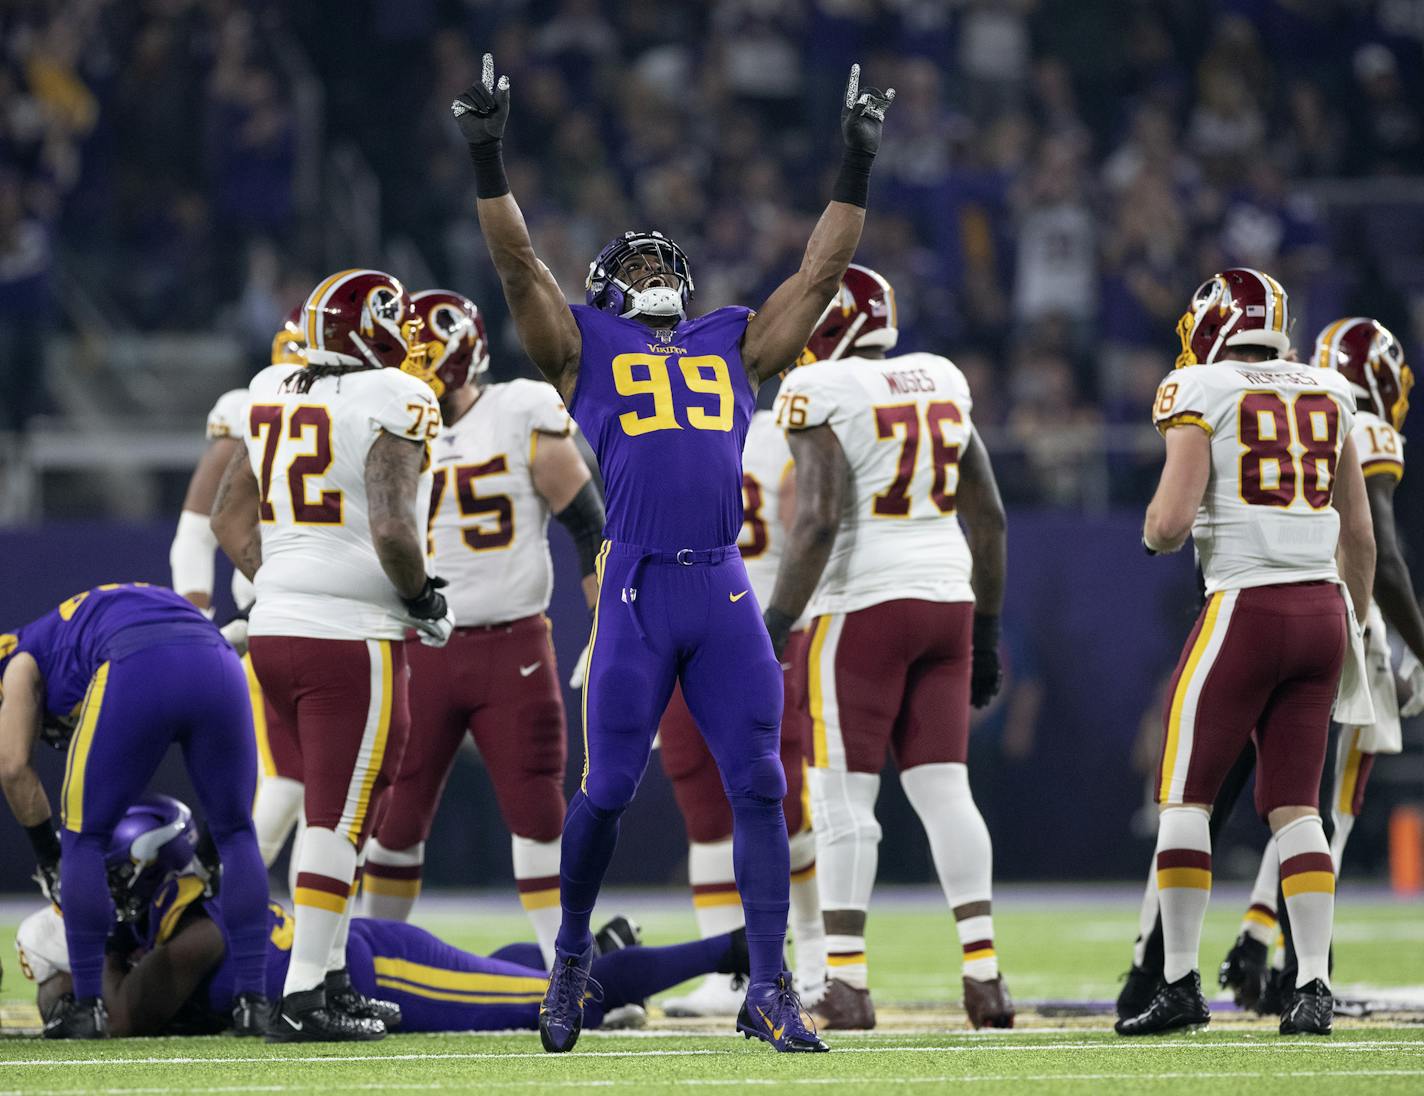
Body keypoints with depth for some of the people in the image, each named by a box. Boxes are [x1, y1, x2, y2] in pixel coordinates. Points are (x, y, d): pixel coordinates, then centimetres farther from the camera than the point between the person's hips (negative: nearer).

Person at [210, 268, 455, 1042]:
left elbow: (229, 518, 18)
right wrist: (423, 598, -4)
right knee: (338, 820, -3)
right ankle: (303, 1000, -5)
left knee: (334, 814, 19)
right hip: (353, 638, -7)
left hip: (275, 629, 7)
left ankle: (329, 979, 21)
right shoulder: (394, 402, -10)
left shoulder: (276, 396, 11)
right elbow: (391, 528, -20)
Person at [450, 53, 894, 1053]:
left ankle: (769, 990, -3)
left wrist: (858, 170, 22)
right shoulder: (584, 347, 13)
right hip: (637, 587, -3)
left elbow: (821, 272, 23)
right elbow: (519, 264, 5)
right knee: (607, 791, 2)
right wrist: (489, 161, -2)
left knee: (759, 786, -4)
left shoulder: (734, 348, 21)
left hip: (724, 591, 3)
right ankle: (571, 960, 22)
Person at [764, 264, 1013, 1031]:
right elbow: (987, 515, 14)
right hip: (945, 597, 6)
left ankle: (846, 984, -6)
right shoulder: (940, 384, 12)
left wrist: (777, 619, -14)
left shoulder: (820, 394, -8)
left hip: (862, 606, -6)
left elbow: (820, 520, -18)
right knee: (942, 789, 7)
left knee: (842, 796, -2)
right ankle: (984, 974, 1)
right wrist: (986, 625, 21)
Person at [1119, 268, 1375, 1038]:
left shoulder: (1201, 393, -4)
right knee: (1294, 805, 8)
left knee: (1185, 796, 4)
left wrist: (1153, 530, 11)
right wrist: (1355, 628, 26)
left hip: (1245, 607, -5)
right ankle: (1313, 987, -1)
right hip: (1322, 606, 5)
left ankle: (1180, 982, 1)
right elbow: (1359, 532, 17)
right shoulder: (1328, 394, 12)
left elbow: (1170, 524, -12)